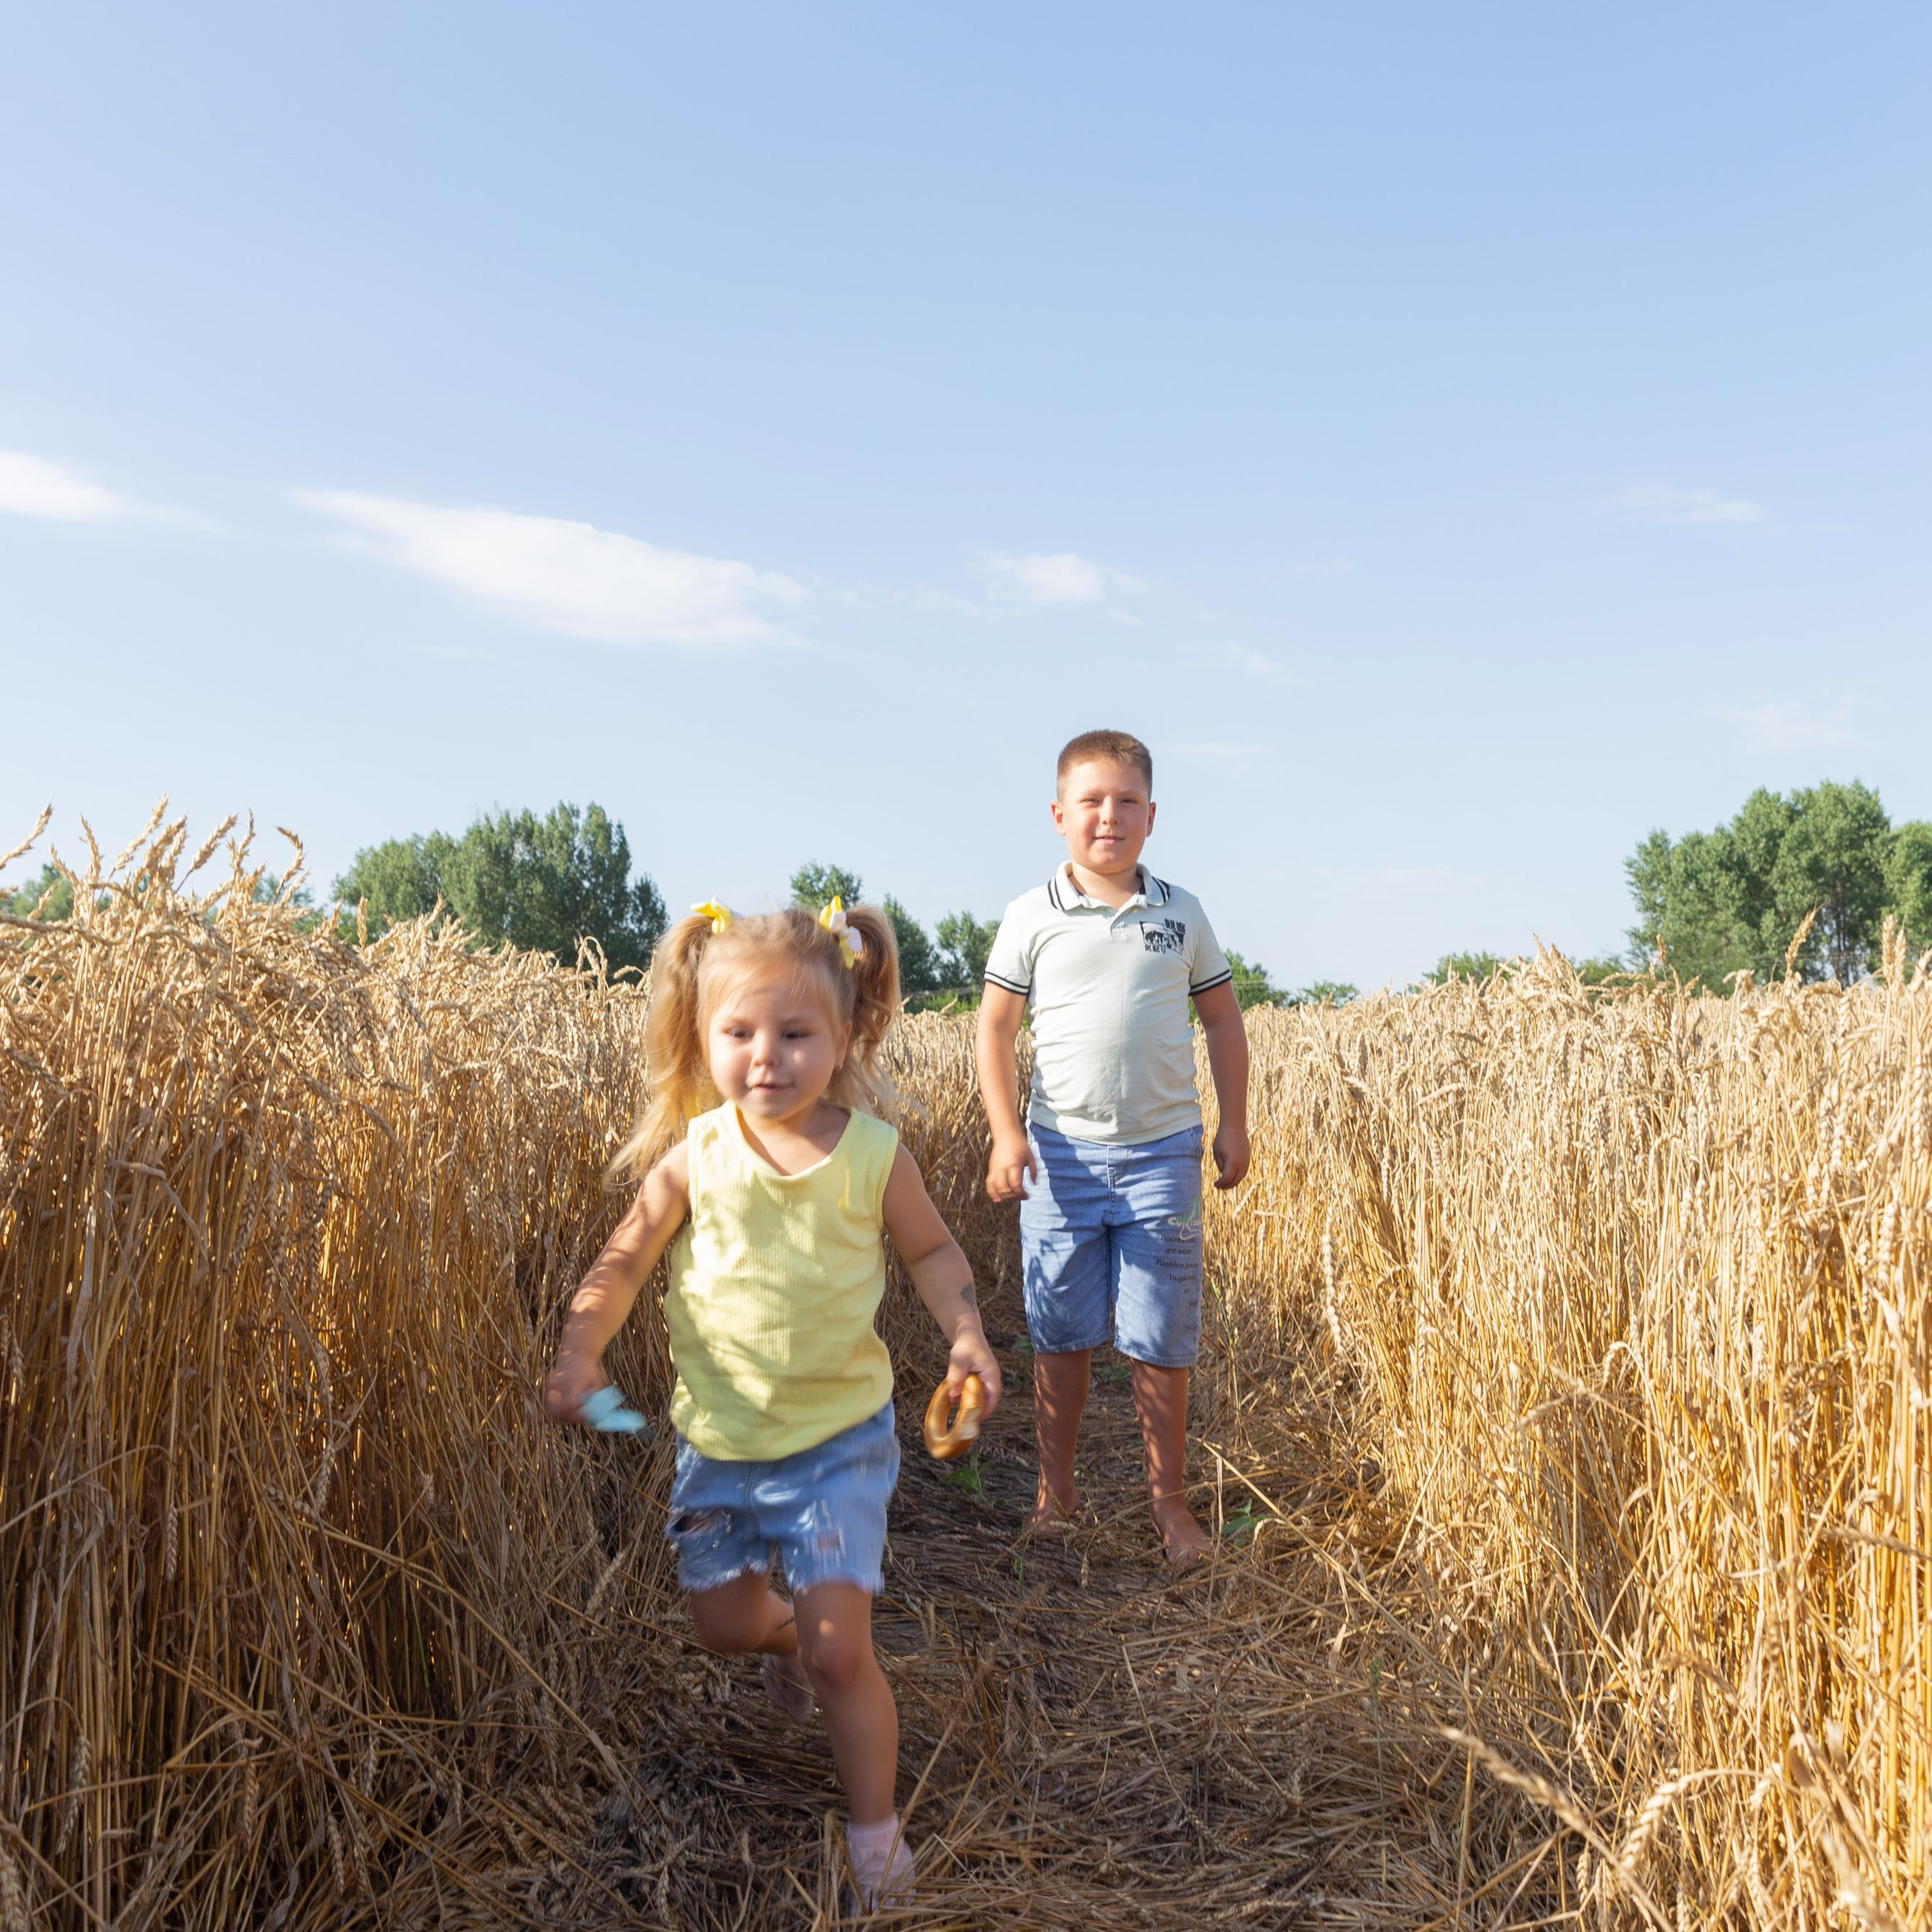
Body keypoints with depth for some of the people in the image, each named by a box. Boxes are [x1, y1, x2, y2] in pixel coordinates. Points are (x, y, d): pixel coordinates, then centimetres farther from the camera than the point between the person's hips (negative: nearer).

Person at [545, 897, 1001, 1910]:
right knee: (723, 1625, 16)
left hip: (837, 1437, -3)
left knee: (839, 1649, -5)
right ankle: (788, 1633, 54)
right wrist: (579, 1350, -16)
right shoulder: (693, 1156, -11)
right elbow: (622, 1262, 0)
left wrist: (964, 1328, -14)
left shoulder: (873, 1154, -13)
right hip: (718, 1438, 3)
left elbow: (932, 1249, 3)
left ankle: (878, 1842, 19)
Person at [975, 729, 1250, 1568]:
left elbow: (1223, 1020, 13)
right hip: (1061, 1153, 0)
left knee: (1160, 1342, 5)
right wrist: (1006, 1134, -8)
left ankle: (1169, 1500, 22)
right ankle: (1055, 1492, 26)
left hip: (1162, 1154, 1)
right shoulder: (1032, 917, -1)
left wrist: (1234, 1125, 8)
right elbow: (993, 1030, 1)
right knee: (1062, 1336, 9)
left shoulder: (1181, 914, 4)